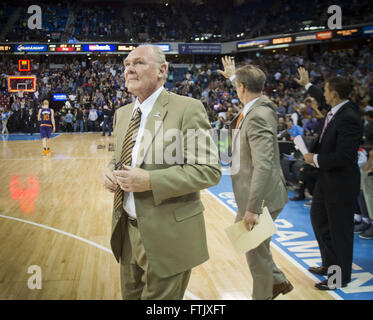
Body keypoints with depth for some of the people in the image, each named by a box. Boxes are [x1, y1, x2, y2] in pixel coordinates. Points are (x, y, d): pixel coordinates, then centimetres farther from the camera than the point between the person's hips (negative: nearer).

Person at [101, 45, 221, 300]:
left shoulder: (187, 109, -14)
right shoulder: (122, 114, 10)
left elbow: (210, 170, -19)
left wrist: (150, 181, -25)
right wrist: (111, 170, -3)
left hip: (167, 236, -7)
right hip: (127, 232, 7)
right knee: (131, 295, 21)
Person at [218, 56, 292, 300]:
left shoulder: (258, 116, -24)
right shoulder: (259, 105, 4)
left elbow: (264, 166, -30)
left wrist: (252, 208, -29)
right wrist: (233, 75, 43)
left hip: (261, 197, -10)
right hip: (251, 196, 10)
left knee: (256, 251, 6)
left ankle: (264, 294, 26)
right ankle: (278, 281, 38)